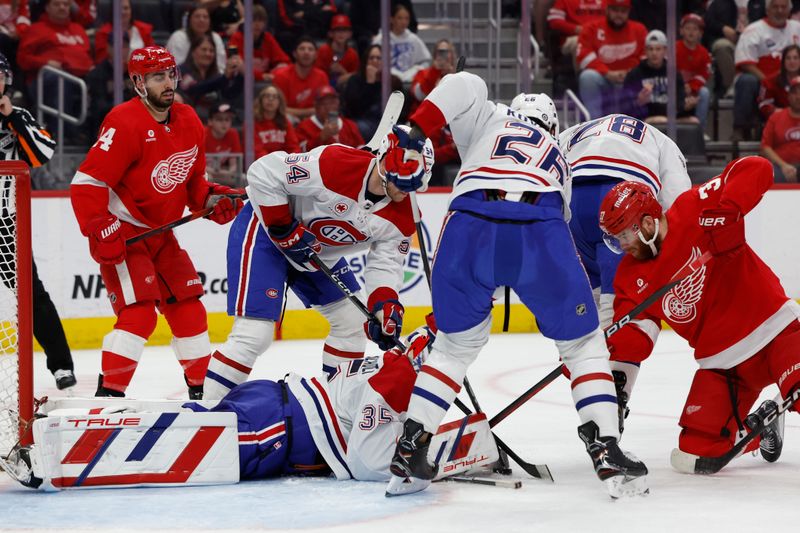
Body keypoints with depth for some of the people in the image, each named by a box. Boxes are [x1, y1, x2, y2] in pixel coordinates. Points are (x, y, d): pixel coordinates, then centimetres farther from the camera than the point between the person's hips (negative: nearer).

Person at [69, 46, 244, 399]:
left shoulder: (189, 122, 5)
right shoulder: (125, 123, -21)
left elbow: (192, 179, 18)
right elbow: (86, 182, -23)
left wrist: (211, 200, -1)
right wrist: (100, 231, -30)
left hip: (159, 232, 8)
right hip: (120, 234, -8)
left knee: (188, 309, 10)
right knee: (139, 312, -20)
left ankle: (202, 390, 24)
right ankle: (108, 394, -18)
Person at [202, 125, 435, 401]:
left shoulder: (402, 214, -12)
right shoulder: (336, 163, -33)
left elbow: (386, 262, -9)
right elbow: (263, 173, -28)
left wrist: (386, 306, -27)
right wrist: (285, 230, -25)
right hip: (264, 231, -8)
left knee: (353, 321, 11)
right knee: (254, 335, -18)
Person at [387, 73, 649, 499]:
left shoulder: (491, 120, 33)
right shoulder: (558, 158, 40)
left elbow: (463, 86, 10)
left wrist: (415, 132, 4)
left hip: (470, 226, 0)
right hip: (540, 232, 0)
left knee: (456, 344, 21)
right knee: (583, 344, 19)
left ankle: (408, 453, 15)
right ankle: (607, 452, 5)